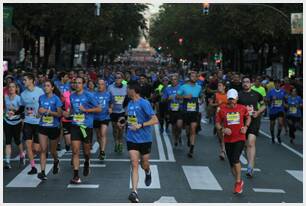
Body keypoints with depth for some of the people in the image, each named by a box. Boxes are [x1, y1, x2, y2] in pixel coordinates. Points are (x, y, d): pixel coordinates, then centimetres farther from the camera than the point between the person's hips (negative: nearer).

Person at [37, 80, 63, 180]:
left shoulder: (56, 99, -8)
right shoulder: (41, 98, 5)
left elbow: (59, 114, -11)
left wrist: (48, 111, -22)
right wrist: (40, 111, 0)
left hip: (54, 127, -3)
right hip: (43, 127, 3)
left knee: (53, 150, 11)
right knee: (43, 150, -8)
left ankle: (56, 162, 44)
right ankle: (42, 172, -11)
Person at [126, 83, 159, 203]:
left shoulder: (144, 103, -14)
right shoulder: (130, 103, 8)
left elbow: (155, 120, -18)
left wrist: (140, 125, -23)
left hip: (145, 139, -4)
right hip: (132, 138, 4)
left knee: (144, 164, 12)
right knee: (134, 165, -9)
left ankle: (148, 172, 49)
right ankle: (134, 192, -14)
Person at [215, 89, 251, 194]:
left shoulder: (242, 108, 1)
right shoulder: (222, 109, -1)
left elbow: (248, 117, 18)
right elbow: (217, 123, 4)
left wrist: (246, 127, 1)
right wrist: (222, 129, -15)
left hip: (240, 138, -2)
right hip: (228, 139, 2)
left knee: (235, 159, -18)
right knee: (231, 163, 8)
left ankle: (238, 182, -2)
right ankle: (239, 182, 27)